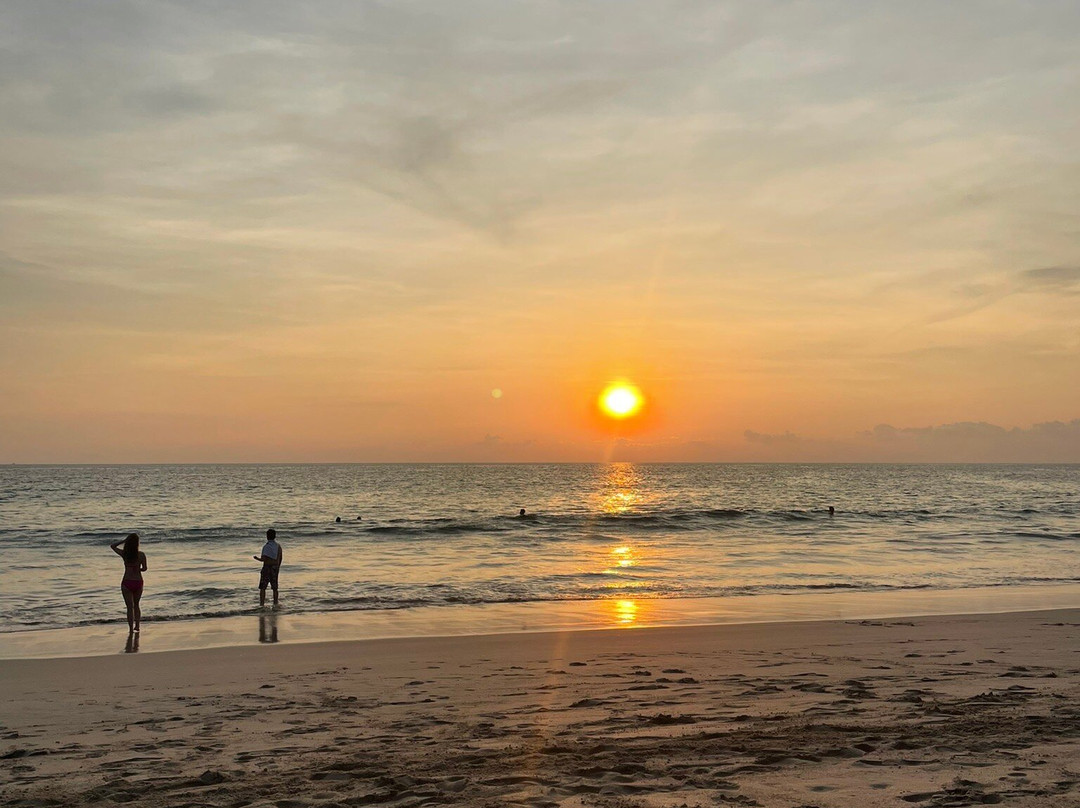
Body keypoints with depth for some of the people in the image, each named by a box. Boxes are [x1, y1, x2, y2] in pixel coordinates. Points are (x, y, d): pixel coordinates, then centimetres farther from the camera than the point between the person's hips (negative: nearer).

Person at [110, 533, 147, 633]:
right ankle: (137, 625, 19)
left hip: (127, 583, -1)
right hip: (138, 582, 1)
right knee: (136, 605, 21)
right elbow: (144, 569, -8)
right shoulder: (141, 554, -10)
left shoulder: (124, 554, -9)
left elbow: (112, 545, 7)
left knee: (130, 607, 7)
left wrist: (123, 540, 3)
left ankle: (131, 629, 7)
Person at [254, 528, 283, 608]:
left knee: (262, 587, 1)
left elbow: (263, 559, -21)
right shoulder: (278, 546, 4)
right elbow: (280, 558, 11)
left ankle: (262, 604, -3)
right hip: (275, 568, 6)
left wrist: (256, 558, -2)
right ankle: (275, 603, 12)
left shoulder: (266, 546, -15)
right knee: (274, 587, 13)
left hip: (267, 568, -6)